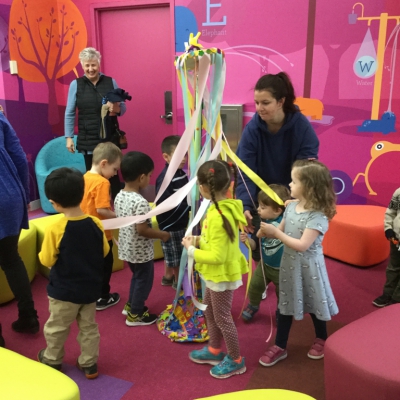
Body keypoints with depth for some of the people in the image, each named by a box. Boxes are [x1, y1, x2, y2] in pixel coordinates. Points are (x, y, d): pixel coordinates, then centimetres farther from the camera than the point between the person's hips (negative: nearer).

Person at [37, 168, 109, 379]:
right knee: (89, 326, 19)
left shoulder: (55, 229, -24)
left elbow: (47, 260, -15)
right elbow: (104, 251, 0)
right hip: (91, 287, 3)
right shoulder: (96, 223, -13)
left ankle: (52, 360, 40)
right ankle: (89, 363, 31)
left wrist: (43, 252, 5)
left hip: (64, 290, -3)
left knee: (57, 327, 20)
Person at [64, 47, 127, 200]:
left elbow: (123, 107, 9)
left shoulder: (111, 82, 5)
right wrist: (69, 137, -2)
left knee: (113, 174, -2)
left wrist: (116, 108, -15)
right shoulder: (76, 84, 3)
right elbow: (69, 113, 4)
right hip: (88, 139, 0)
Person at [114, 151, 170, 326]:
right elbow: (142, 230, -27)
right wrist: (162, 234, -14)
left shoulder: (119, 196, -2)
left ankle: (131, 305, 42)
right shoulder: (140, 202, -28)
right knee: (144, 280, 11)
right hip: (141, 251, -8)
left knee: (136, 276, 27)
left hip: (126, 247, 8)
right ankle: (135, 315, 25)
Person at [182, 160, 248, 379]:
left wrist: (192, 250, -16)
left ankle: (235, 360, 29)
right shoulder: (227, 207, -1)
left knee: (222, 317, 9)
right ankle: (214, 350, 44)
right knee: (210, 311, 25)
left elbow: (217, 256, -29)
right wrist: (199, 240, 2)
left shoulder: (218, 216, -31)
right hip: (216, 274, 10)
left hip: (221, 275, -10)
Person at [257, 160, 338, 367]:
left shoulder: (318, 216, -24)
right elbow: (282, 231, 6)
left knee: (313, 303, 14)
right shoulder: (291, 206, -2)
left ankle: (321, 339, 40)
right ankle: (280, 346, 27)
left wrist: (275, 233, -26)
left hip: (308, 267, -6)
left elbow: (302, 245, -29)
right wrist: (267, 231, -15)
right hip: (289, 263, 7)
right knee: (285, 304, 14)